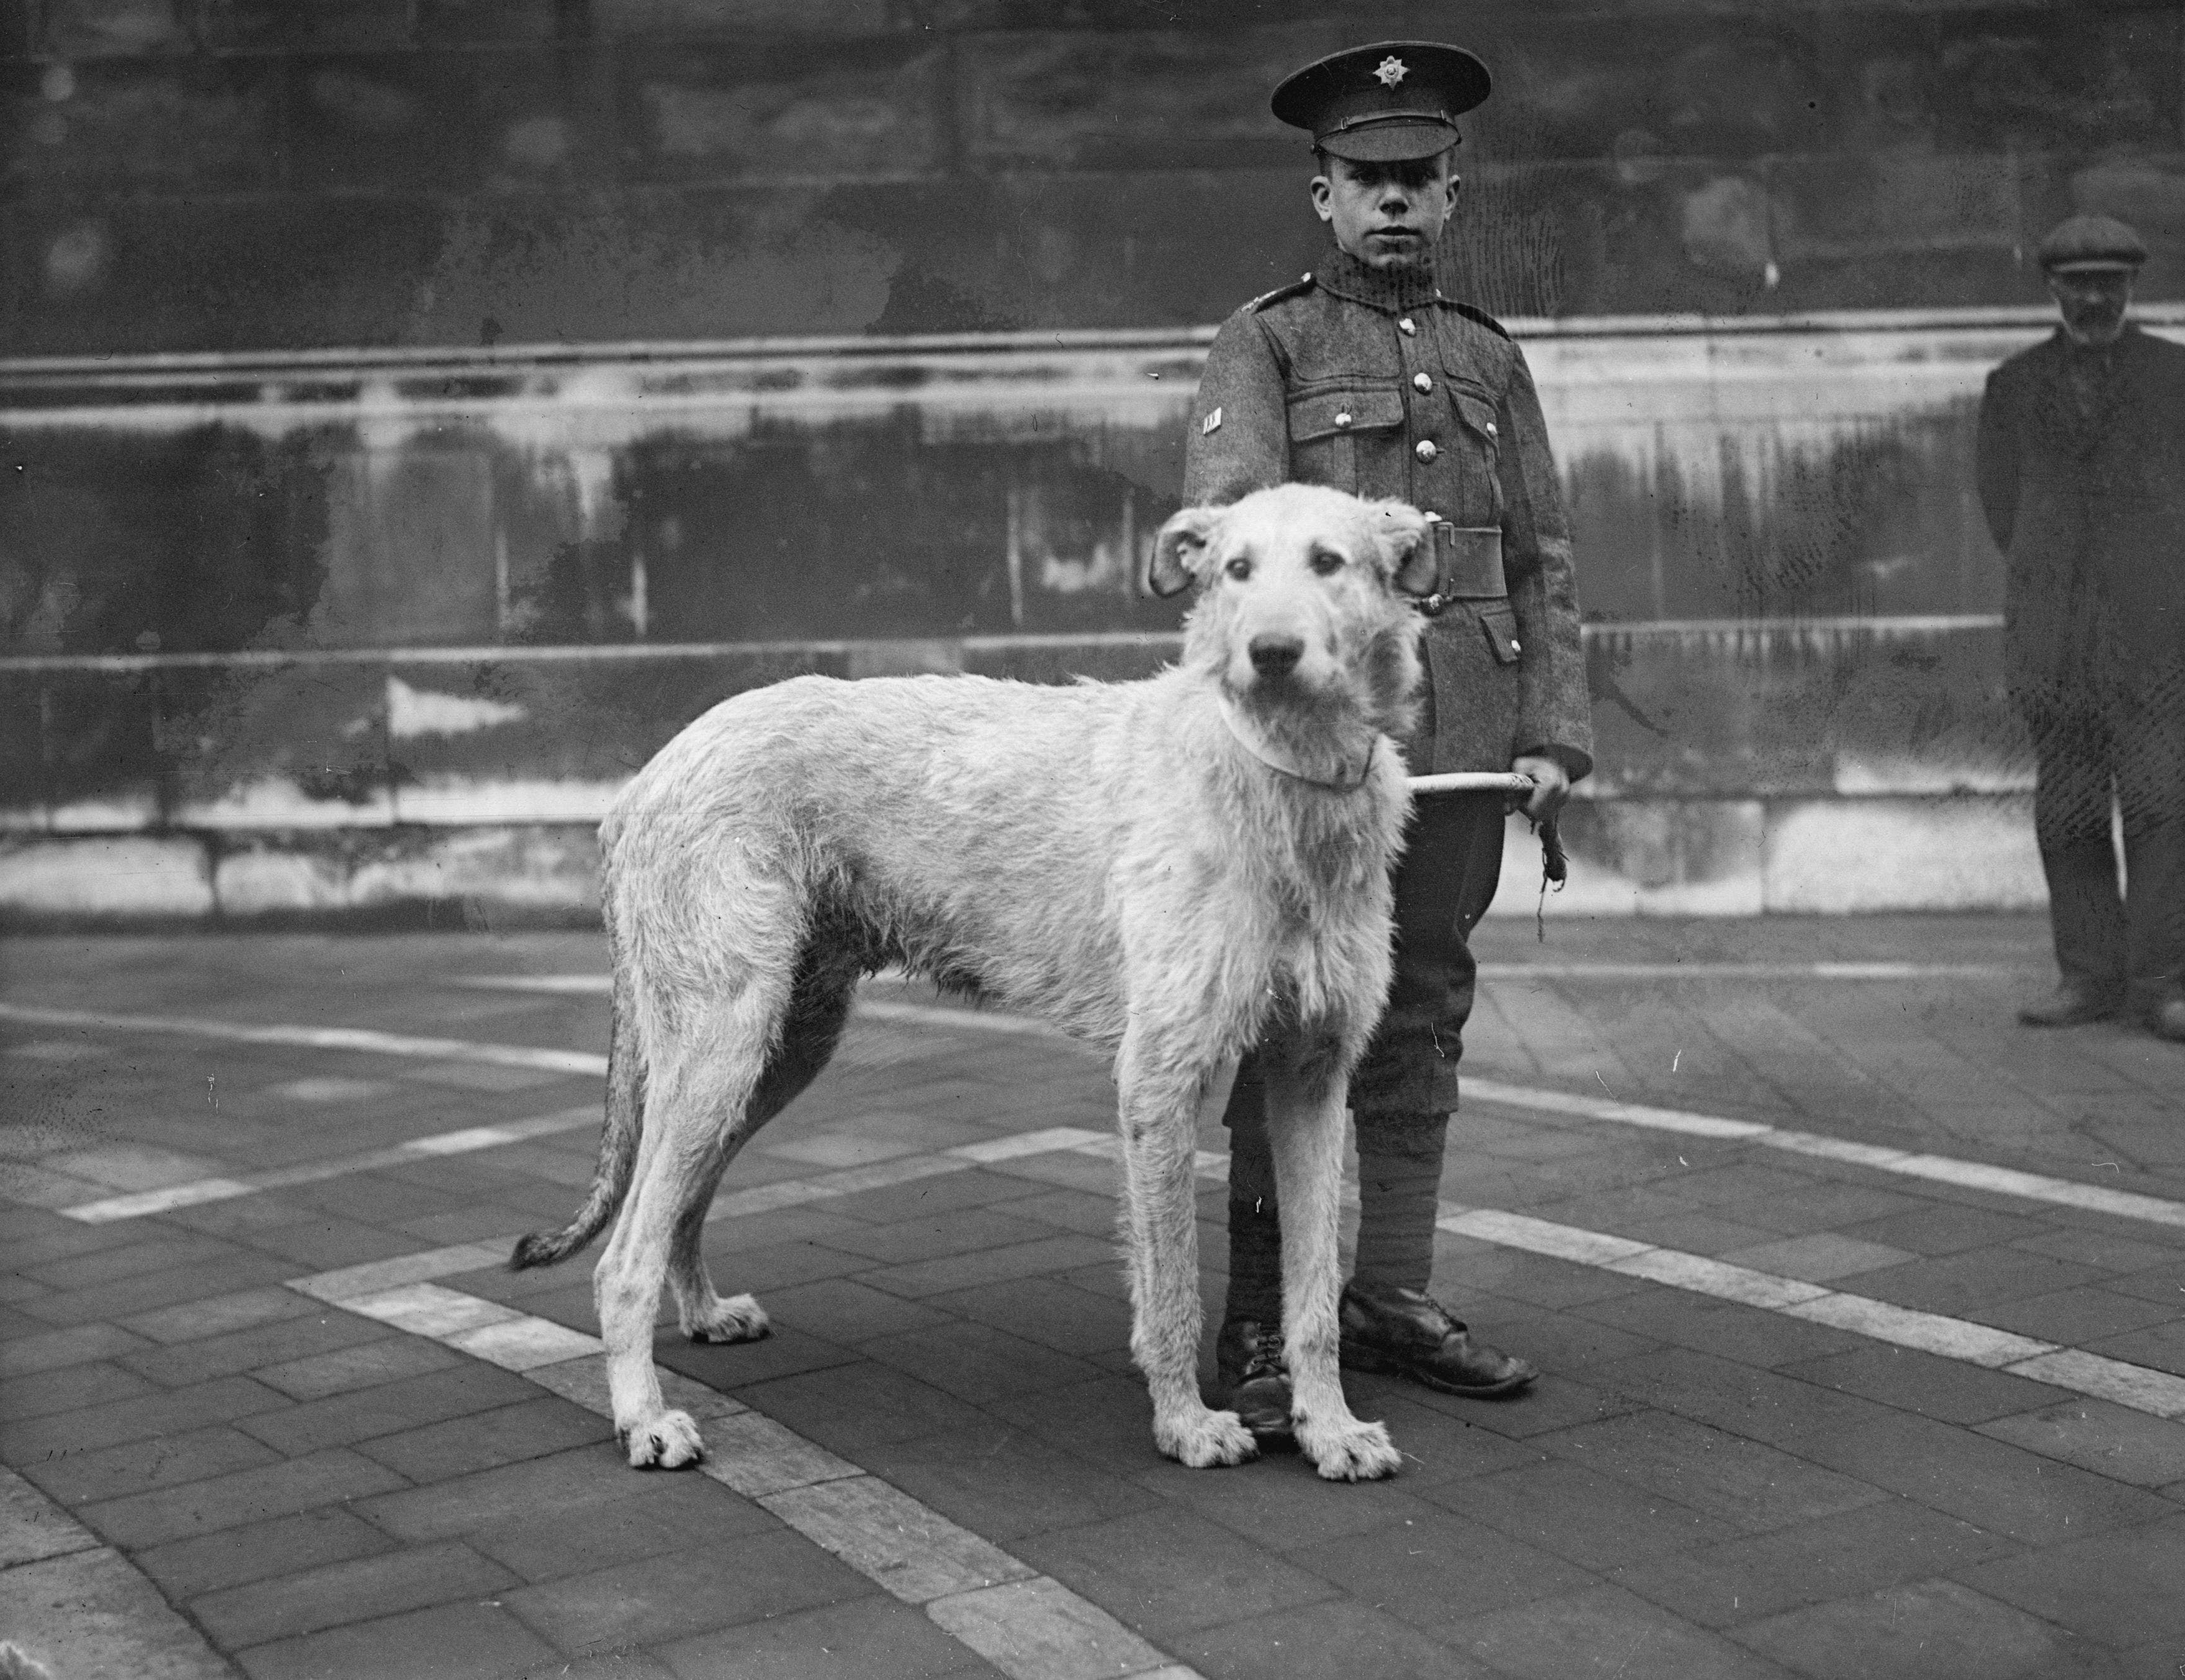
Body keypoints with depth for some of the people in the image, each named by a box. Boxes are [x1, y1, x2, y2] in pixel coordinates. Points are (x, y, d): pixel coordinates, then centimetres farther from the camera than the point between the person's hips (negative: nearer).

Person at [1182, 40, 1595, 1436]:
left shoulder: (1491, 361, 17)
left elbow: (1545, 566, 14)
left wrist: (1556, 735, 3)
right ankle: (1263, 1330, 2)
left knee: (1420, 1021, 9)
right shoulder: (1265, 343, 3)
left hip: (1461, 743, 4)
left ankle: (1392, 1297, 17)